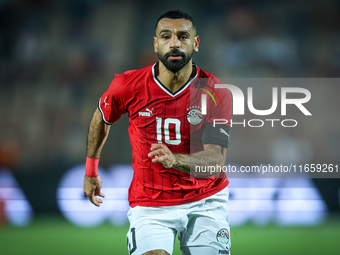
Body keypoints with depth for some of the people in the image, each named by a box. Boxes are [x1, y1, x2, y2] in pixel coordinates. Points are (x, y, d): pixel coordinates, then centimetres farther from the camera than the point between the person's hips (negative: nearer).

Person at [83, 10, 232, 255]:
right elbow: (102, 118, 14)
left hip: (205, 202, 1)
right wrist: (91, 171, 22)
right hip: (149, 205, -1)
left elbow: (216, 158, -19)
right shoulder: (129, 85, -9)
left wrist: (175, 160, -38)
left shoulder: (216, 93, -11)